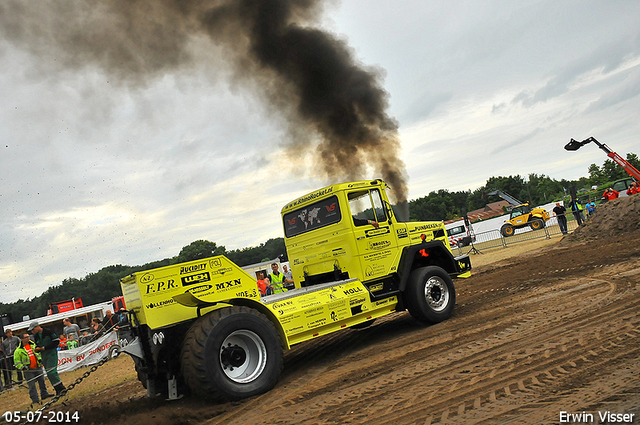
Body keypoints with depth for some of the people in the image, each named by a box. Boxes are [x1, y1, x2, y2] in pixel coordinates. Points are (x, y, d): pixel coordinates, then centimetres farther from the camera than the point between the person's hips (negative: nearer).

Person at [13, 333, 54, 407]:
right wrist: (22, 367, -18)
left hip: (38, 367, 4)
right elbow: (17, 362, -5)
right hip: (28, 370, -4)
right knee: (32, 385, -4)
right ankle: (35, 399, 2)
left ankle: (44, 394, 23)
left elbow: (39, 352, 20)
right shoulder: (18, 350, -5)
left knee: (42, 381, 10)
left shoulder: (33, 344, 7)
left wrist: (40, 359, 6)